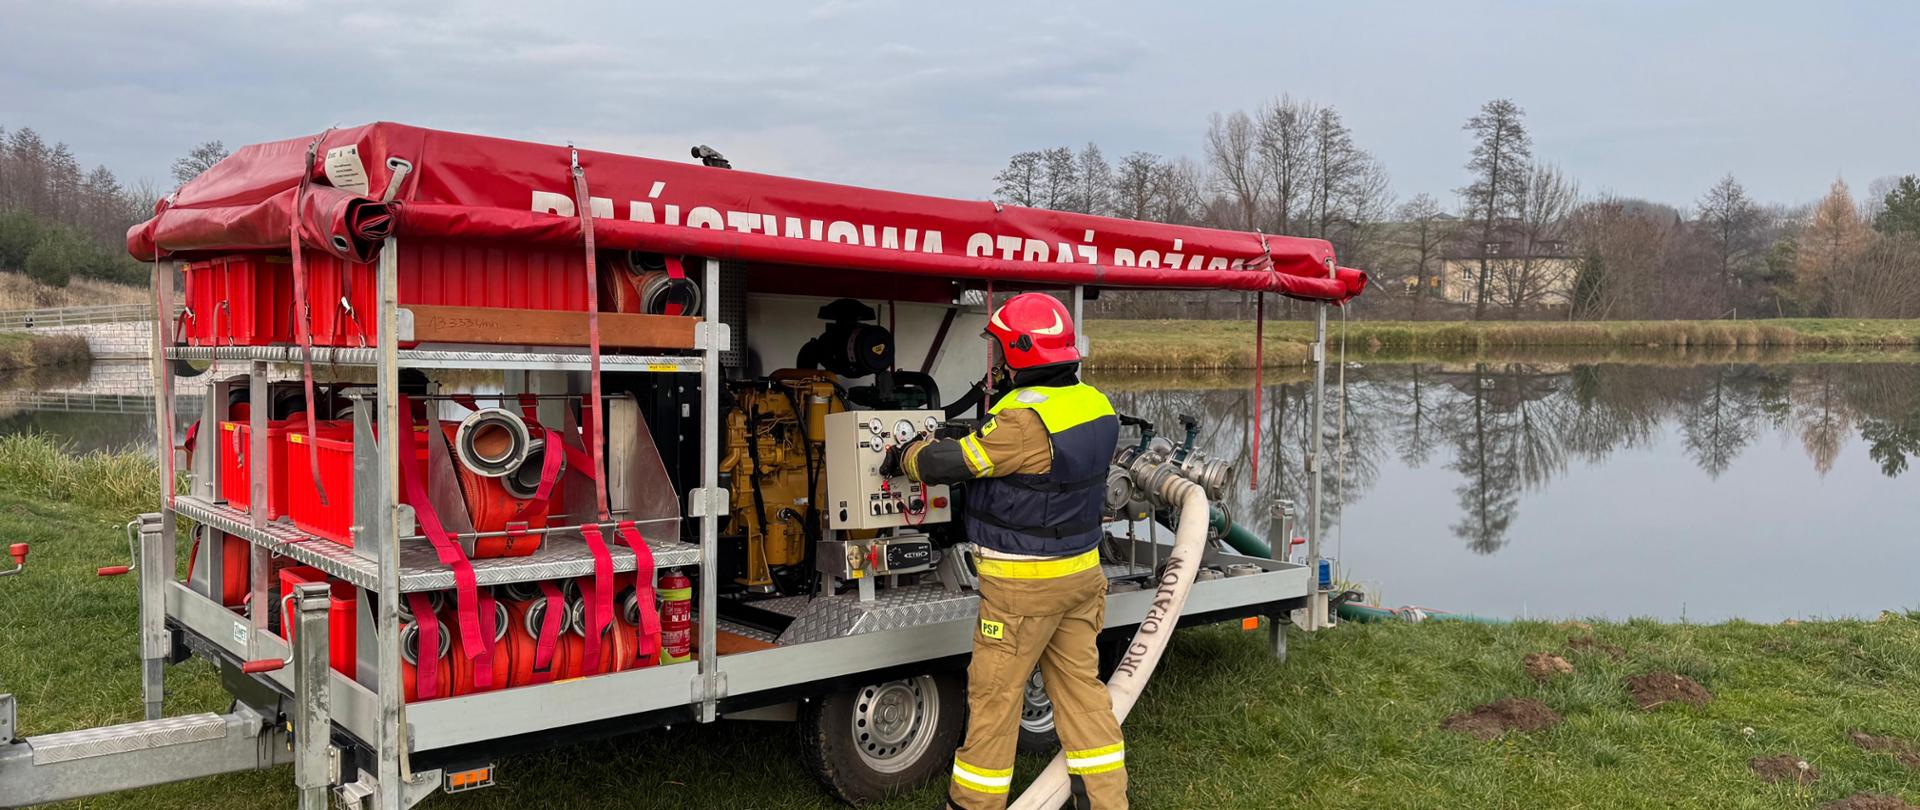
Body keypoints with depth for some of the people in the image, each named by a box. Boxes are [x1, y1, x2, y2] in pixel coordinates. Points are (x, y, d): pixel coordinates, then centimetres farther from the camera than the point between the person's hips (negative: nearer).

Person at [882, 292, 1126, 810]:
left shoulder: (1026, 419, -24)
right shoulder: (1095, 405, 3)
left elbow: (952, 462, -18)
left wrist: (904, 457, 2)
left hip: (1024, 586, -8)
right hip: (1081, 571, 8)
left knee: (994, 695, 5)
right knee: (1079, 684, 16)